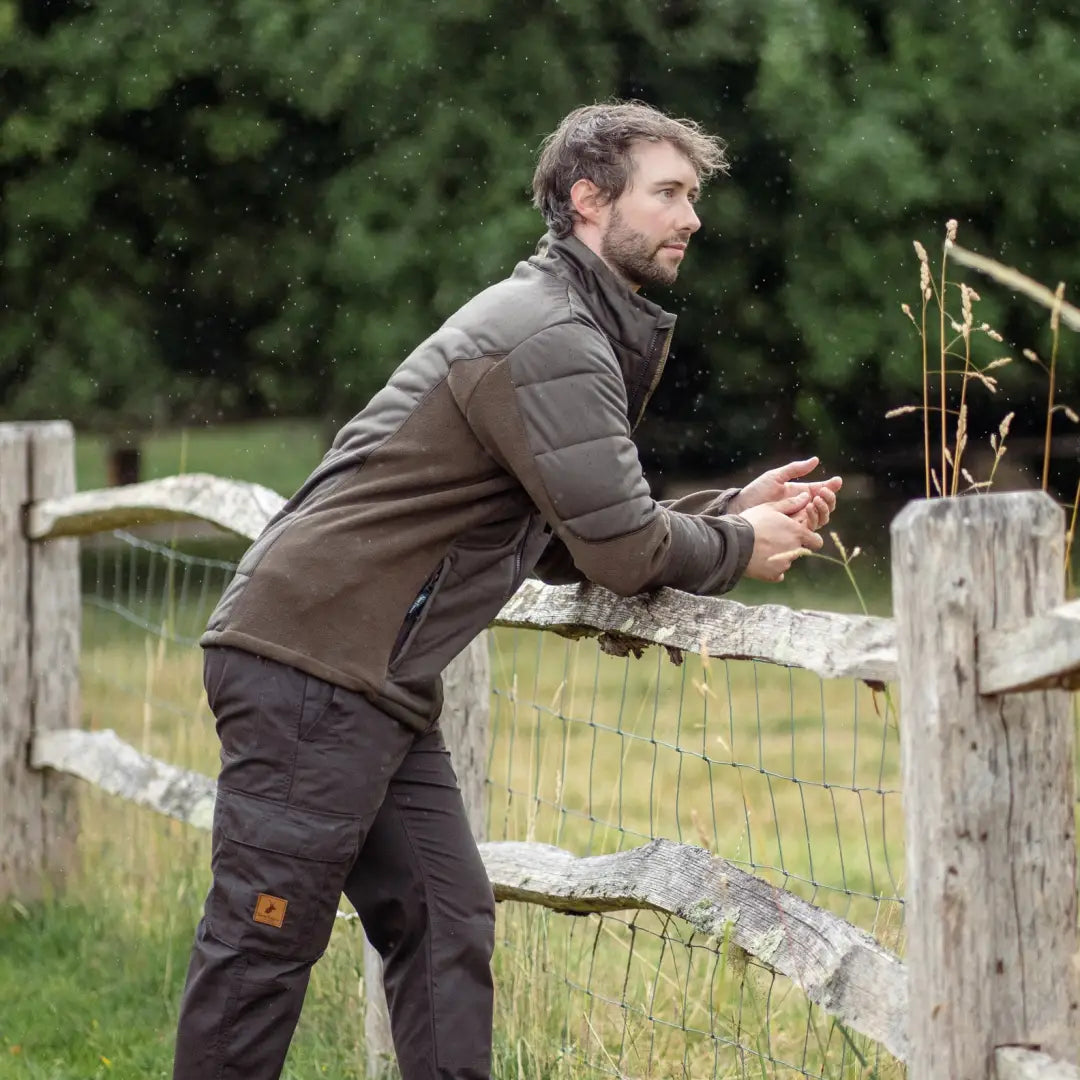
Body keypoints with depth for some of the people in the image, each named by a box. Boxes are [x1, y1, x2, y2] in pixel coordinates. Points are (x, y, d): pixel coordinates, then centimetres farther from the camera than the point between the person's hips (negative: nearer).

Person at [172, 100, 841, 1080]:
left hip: (380, 683, 11)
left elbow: (574, 544, 18)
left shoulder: (578, 333, 20)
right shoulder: (549, 339, -14)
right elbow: (624, 554, -15)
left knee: (444, 924, 8)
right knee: (265, 941, -7)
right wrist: (738, 548, 3)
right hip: (312, 665, -11)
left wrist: (733, 512, 12)